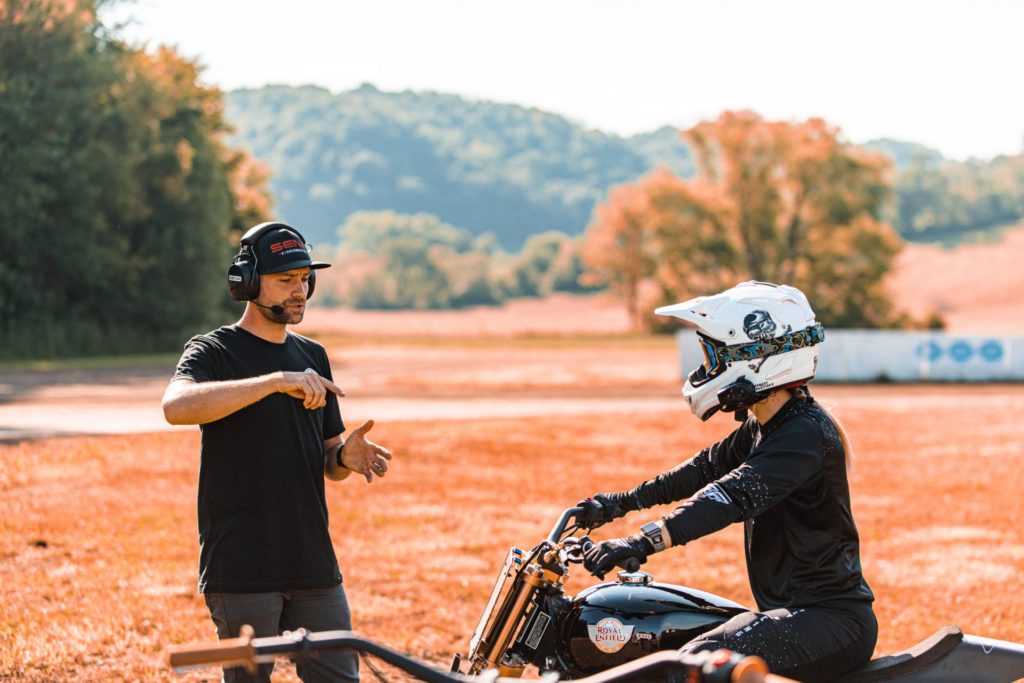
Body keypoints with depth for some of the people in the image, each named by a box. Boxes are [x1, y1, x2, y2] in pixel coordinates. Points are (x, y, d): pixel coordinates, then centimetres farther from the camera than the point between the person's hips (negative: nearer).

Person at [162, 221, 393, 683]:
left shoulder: (312, 357, 17)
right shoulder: (214, 351, -3)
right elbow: (177, 406, -27)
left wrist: (346, 457, -3)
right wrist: (276, 380, -31)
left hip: (314, 566, 6)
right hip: (241, 570, -6)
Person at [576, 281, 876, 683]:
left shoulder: (806, 434, -20)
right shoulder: (763, 427, 12)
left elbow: (735, 495, -32)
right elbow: (709, 468, 26)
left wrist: (645, 541, -41)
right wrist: (624, 502, 26)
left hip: (831, 619, -11)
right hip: (792, 608, 11)